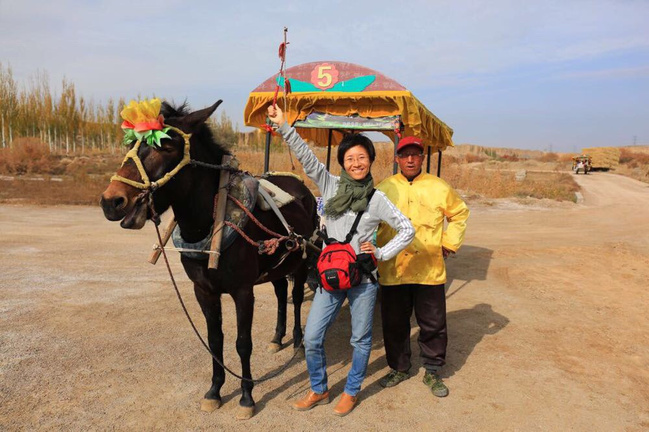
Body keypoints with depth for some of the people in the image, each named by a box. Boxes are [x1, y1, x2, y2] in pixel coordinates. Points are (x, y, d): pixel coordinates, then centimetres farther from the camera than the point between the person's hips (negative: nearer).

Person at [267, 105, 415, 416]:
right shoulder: (330, 185, 0)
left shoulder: (377, 199, -4)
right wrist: (283, 126, -19)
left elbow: (407, 230, 1)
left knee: (360, 339, 12)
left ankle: (351, 391, 34)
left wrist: (381, 253, -7)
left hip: (363, 278, -1)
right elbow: (306, 158, -10)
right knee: (311, 338, 4)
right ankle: (319, 390, 28)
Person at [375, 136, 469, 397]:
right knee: (394, 324, 12)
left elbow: (459, 213, 15)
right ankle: (399, 369, 32)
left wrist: (449, 243, 7)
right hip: (392, 271, 1)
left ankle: (433, 372, 28)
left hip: (430, 270, 0)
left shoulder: (439, 188, 3)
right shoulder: (383, 189, 3)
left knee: (433, 324, 9)